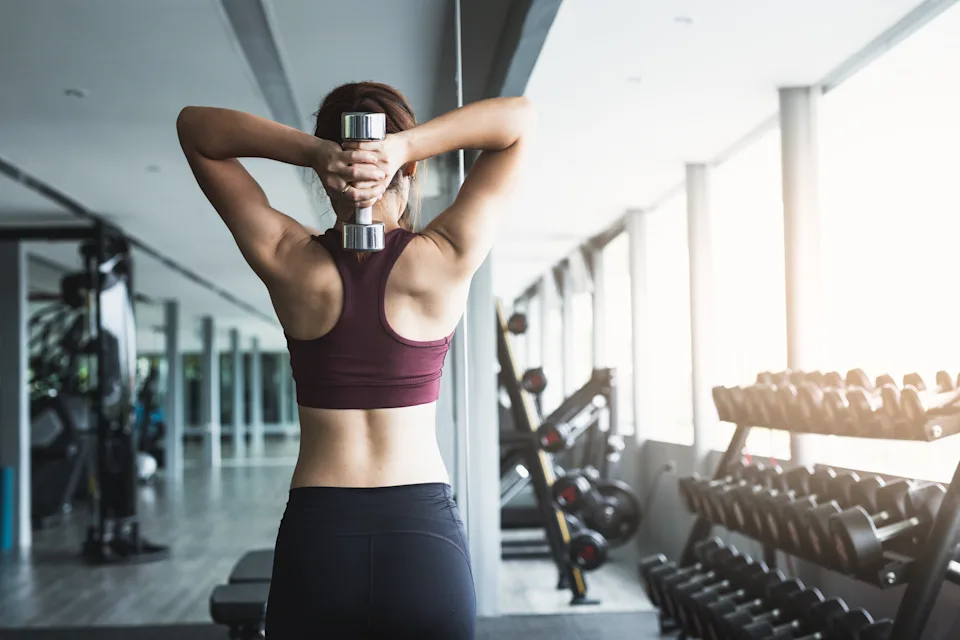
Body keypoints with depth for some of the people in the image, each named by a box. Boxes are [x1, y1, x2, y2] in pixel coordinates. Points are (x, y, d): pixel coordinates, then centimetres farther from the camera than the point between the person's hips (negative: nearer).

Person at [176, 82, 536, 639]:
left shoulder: (291, 263, -6)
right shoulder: (445, 262, -8)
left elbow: (194, 126, 4)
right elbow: (521, 117, 1)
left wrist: (312, 150, -12)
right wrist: (406, 148, -13)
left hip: (315, 537, 1)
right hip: (426, 535, 0)